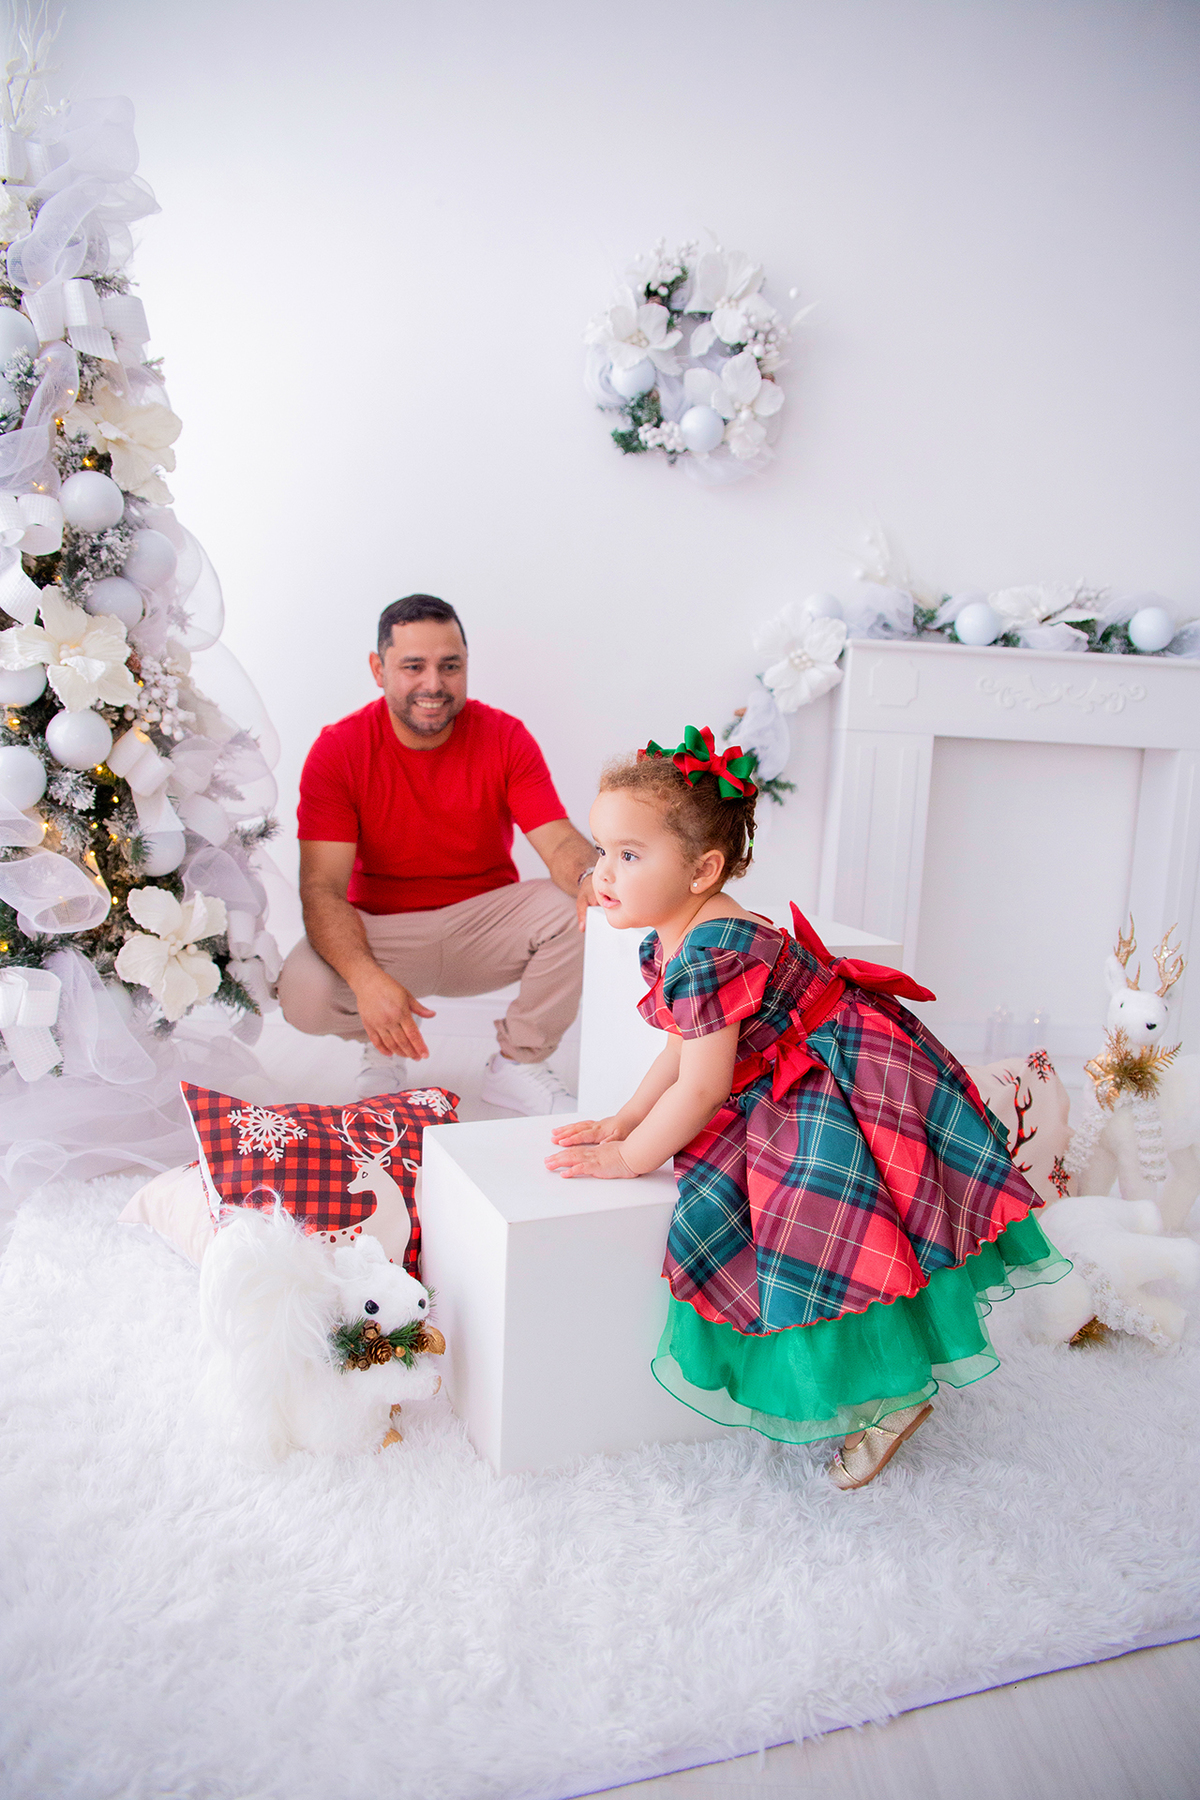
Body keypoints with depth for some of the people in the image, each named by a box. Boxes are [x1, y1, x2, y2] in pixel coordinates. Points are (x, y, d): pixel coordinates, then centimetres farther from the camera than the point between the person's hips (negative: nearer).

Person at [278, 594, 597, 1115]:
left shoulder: (504, 737, -8)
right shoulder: (338, 750, -13)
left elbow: (560, 842, -18)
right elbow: (322, 887, -22)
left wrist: (591, 877, -45)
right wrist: (366, 978, -41)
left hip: (486, 923, 2)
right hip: (381, 930, -1)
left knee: (575, 911, -27)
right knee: (303, 992, -30)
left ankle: (517, 1065, -3)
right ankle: (384, 1050, 8)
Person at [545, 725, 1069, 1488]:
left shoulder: (711, 952, -30)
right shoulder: (669, 940, 3)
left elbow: (702, 1088, -24)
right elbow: (684, 1052, 14)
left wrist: (630, 1156, -12)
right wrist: (621, 1122, 11)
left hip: (843, 1084, -11)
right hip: (788, 1087, 11)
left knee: (831, 1239, -12)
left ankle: (900, 1393, 12)